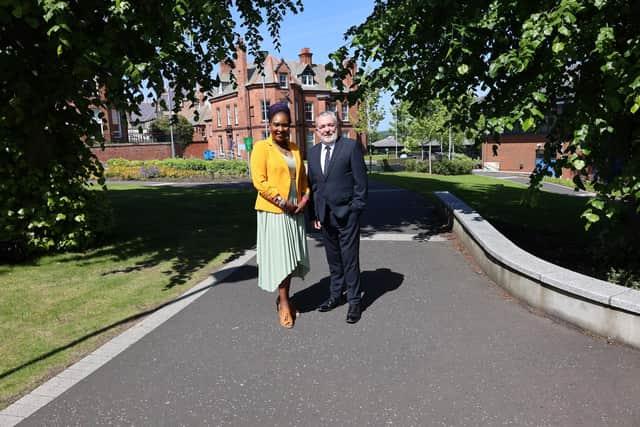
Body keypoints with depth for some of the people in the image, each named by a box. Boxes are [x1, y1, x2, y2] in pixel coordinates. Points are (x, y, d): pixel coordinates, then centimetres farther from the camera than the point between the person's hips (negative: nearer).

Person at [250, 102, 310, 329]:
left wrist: (305, 198, 0)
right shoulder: (261, 147, -6)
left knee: (292, 256, 11)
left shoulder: (295, 149, 13)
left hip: (294, 211, 6)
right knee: (279, 256, -2)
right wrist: (282, 202, -17)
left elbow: (303, 177, 18)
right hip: (273, 211, -6)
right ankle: (284, 303, 11)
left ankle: (283, 298, 25)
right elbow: (259, 181, -14)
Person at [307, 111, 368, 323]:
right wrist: (314, 214, 7)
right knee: (333, 259, 16)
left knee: (350, 259, 1)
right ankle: (335, 296, 30)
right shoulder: (313, 152, 11)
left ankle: (354, 301, 13)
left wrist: (356, 208, -11)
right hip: (324, 215, 5)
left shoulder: (351, 146, -5)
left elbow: (361, 180, -6)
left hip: (346, 214, -5)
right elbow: (312, 184, 13)